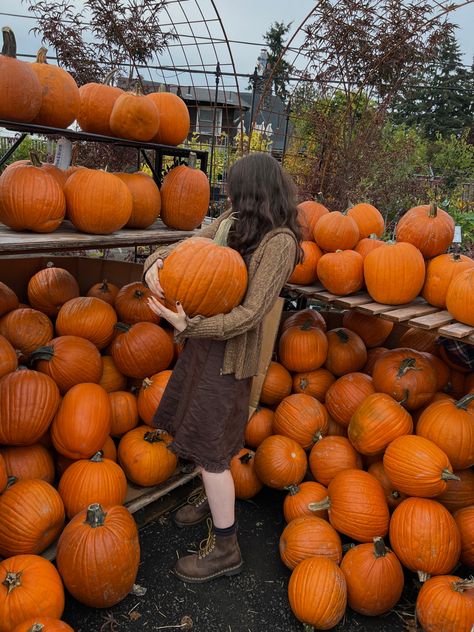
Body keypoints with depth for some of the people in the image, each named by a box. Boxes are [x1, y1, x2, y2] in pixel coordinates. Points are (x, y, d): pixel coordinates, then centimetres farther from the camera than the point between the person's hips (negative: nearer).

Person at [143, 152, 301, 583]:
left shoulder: (279, 241, -18)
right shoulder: (233, 220, 6)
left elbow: (250, 313, -22)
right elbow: (187, 246, 10)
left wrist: (187, 326, -24)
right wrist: (156, 263, -12)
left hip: (229, 351, -8)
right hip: (202, 341, 8)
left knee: (209, 449, 1)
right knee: (198, 431, 22)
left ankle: (225, 548, 20)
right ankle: (214, 498, 47)